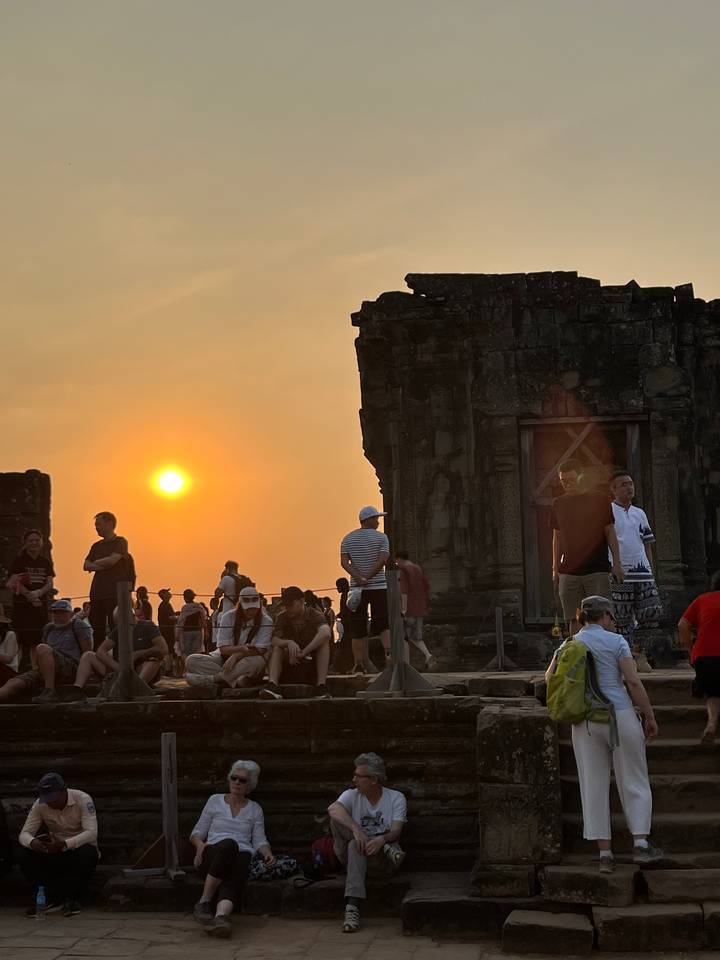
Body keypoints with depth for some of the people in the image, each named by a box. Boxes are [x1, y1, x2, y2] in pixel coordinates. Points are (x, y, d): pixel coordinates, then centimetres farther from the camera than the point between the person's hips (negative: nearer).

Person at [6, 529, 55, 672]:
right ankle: (23, 666, -7)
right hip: (22, 605, -3)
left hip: (42, 604, 3)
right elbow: (15, 582, -8)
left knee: (38, 640, -1)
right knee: (24, 640, -8)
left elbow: (50, 583, 3)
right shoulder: (19, 560, 3)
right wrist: (29, 595, -22)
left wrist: (38, 592, -17)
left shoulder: (46, 561, 12)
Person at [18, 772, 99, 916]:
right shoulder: (40, 805, -10)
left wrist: (65, 844, -46)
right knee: (26, 855, -22)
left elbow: (92, 833, -31)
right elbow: (24, 833, -13)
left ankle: (73, 899, -14)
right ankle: (53, 899, -8)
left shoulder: (83, 800, -21)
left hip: (79, 847, -3)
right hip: (55, 853, 3)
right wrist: (32, 842, -39)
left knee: (88, 853, -38)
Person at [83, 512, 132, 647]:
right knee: (97, 630, 4)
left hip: (115, 594, -6)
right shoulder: (97, 546, 19)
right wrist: (102, 566, -8)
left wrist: (96, 563, 3)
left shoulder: (120, 542, 1)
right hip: (97, 593, 6)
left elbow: (112, 560, -14)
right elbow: (86, 566, 9)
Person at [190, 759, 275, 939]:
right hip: (213, 855, -1)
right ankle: (204, 902, -40)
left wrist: (267, 853, -8)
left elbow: (259, 840, 14)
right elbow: (197, 832, 17)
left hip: (241, 856, 1)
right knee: (229, 844, -40)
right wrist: (200, 844, -6)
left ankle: (220, 916, -68)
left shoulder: (255, 809, 20)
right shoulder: (215, 801, 17)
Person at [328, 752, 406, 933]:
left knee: (356, 845, -36)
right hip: (355, 857, 3)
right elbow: (333, 809, -20)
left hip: (384, 862, -3)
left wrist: (382, 839, -37)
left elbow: (396, 831, -12)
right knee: (337, 818, -21)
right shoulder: (351, 796, 5)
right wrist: (355, 828, -39)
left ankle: (352, 906, -39)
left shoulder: (396, 798, 2)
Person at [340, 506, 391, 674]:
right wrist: (368, 577, -14)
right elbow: (383, 560, -14)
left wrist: (359, 577, -14)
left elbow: (344, 562, -5)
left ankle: (359, 665, 3)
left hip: (357, 588, 2)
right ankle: (389, 650, -20)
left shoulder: (348, 539, 8)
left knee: (358, 629, 4)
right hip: (378, 587, -2)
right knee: (383, 624, 4)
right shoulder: (381, 537, -1)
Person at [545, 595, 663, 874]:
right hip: (620, 715, -3)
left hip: (585, 722, 3)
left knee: (594, 786, 6)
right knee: (634, 782, 9)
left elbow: (550, 677, 2)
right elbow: (633, 682, -10)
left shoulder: (567, 646, 7)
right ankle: (640, 844, 4)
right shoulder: (615, 641, -4)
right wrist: (649, 717, -3)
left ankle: (605, 853, 5)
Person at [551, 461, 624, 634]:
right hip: (568, 572, 3)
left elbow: (610, 532, 4)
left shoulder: (599, 499, 2)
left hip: (597, 569, -2)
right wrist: (555, 569, 11)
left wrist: (617, 563, -3)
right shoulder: (559, 503, 10)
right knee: (574, 620, 1)